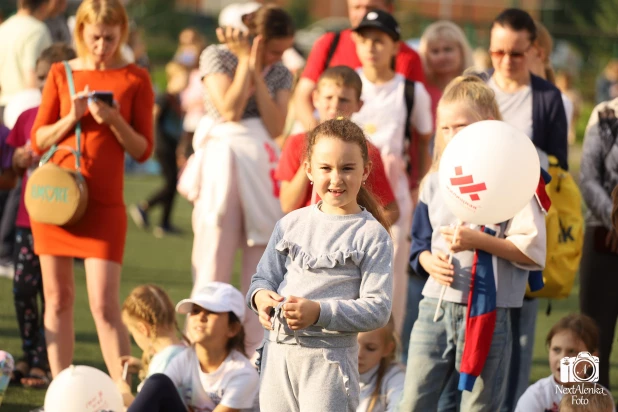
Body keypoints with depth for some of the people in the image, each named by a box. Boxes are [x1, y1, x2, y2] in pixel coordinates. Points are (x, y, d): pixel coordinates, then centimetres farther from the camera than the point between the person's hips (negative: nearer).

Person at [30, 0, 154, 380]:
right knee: (58, 298, 5)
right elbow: (39, 140, 7)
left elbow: (143, 150, 1)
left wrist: (114, 121, -16)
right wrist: (72, 118, -10)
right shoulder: (62, 74, 7)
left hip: (103, 202, -3)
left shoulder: (135, 79, 2)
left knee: (104, 304, -11)